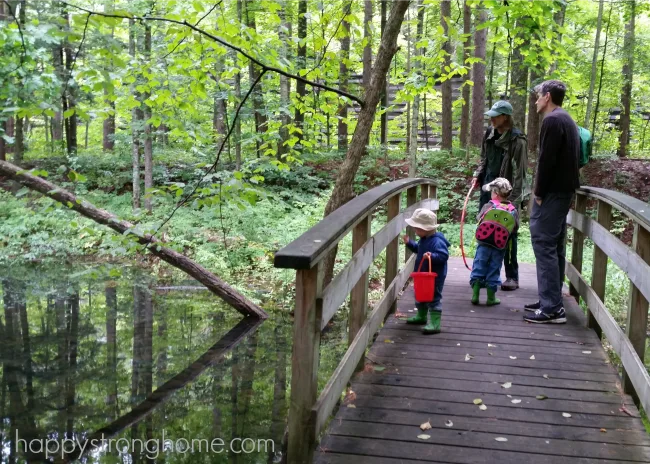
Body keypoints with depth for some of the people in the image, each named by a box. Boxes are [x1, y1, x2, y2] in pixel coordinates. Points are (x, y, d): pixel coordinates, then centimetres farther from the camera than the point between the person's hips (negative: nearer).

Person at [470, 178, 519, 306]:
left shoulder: (488, 206, -6)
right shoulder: (513, 211, -2)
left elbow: (479, 219, 6)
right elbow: (515, 229, 2)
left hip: (484, 244, -1)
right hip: (500, 247, 1)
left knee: (478, 268, 9)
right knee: (494, 270, 11)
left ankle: (475, 294, 5)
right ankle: (491, 297, 15)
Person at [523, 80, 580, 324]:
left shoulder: (552, 120, -13)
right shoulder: (566, 119, 18)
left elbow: (546, 160, -19)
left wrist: (539, 192, -11)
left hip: (552, 192, -10)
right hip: (564, 190, 10)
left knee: (544, 244, -10)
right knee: (554, 245, 12)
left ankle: (552, 308, -10)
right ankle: (552, 301, 17)